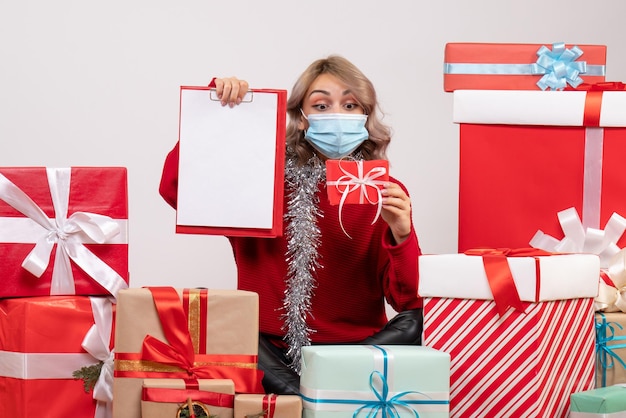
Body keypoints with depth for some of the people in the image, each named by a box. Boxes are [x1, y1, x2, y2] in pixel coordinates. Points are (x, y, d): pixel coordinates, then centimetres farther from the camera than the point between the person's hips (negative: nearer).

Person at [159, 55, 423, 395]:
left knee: (419, 323, -28)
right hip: (268, 350, 0)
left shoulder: (386, 192, 2)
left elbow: (409, 300, -5)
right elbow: (174, 187, -6)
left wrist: (401, 234, -24)